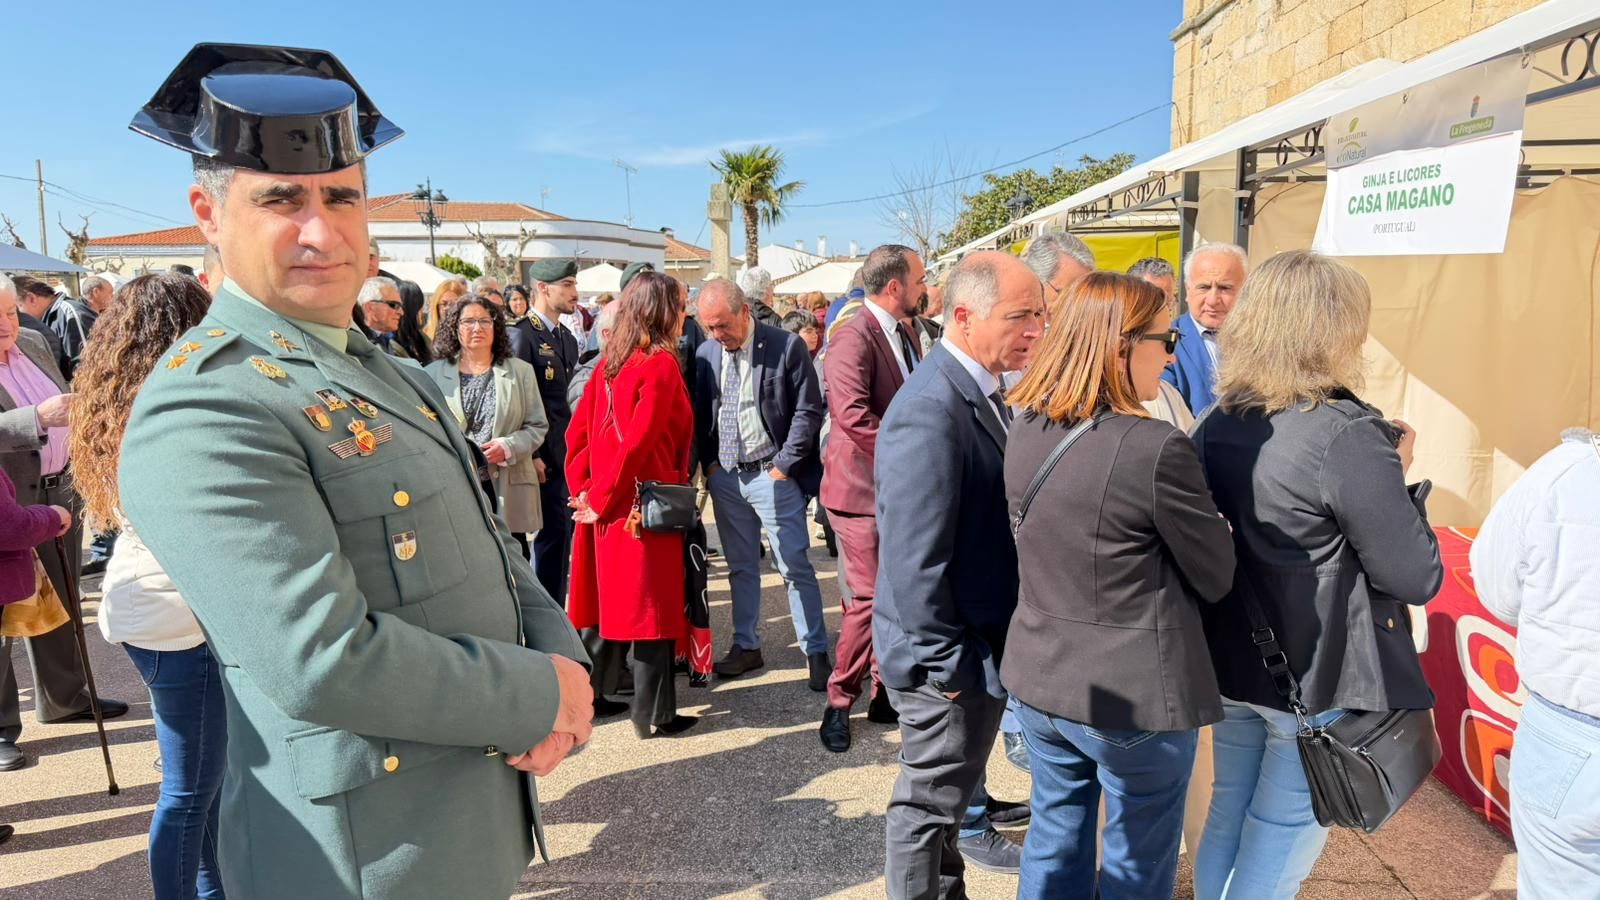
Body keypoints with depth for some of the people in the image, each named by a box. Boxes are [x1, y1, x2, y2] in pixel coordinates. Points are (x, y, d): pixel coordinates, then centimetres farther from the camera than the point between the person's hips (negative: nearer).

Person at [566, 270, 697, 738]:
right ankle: (653, 714, 12)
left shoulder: (609, 361, 8)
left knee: (610, 602, 19)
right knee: (652, 607, 2)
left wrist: (584, 489, 9)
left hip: (608, 505, 8)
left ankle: (586, 695, 29)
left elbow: (578, 430, 9)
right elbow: (638, 441, -21)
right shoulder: (661, 365, -14)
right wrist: (599, 499, -13)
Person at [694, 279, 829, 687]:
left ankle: (816, 652, 10)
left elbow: (809, 410, -8)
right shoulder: (706, 354, 5)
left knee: (796, 568, -1)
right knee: (741, 567, 15)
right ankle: (746, 645, 28)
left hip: (772, 474, -4)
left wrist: (783, 466, -11)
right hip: (725, 476, 5)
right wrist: (709, 462, 3)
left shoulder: (786, 347, -8)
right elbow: (701, 415, 14)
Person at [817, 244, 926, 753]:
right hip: (863, 489, -8)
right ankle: (839, 704, 15)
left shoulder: (905, 333, 12)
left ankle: (886, 694, 27)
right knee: (870, 600, -4)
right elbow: (851, 413, -30)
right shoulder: (853, 335, -17)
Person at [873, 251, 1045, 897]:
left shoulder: (984, 391, 5)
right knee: (930, 802, 11)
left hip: (980, 645, 9)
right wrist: (950, 664, -18)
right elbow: (915, 562, -27)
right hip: (951, 659, -9)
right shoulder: (931, 411, -26)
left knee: (950, 789, 26)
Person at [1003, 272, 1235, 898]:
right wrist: (1211, 523, 10)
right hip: (1137, 696, -6)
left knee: (1053, 847, 24)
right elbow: (1216, 578, -11)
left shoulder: (1024, 431, -3)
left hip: (1039, 682, 6)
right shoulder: (1156, 447, -23)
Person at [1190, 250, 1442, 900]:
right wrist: (1393, 475, -2)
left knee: (1226, 822, 21)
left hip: (1233, 665, 6)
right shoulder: (1346, 437, -21)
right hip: (1316, 681, -6)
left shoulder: (1216, 425, -1)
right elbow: (1418, 578, -16)